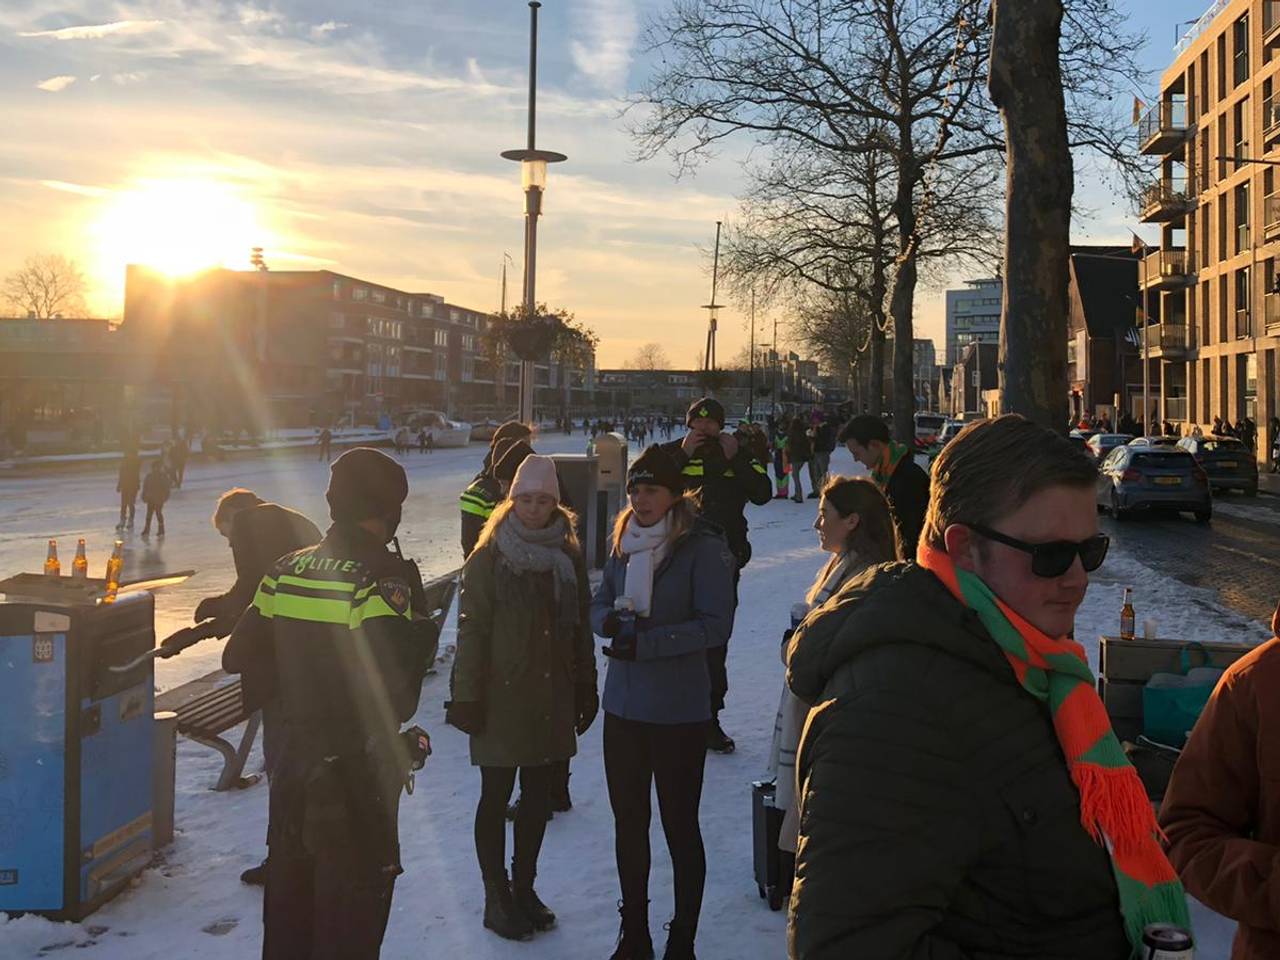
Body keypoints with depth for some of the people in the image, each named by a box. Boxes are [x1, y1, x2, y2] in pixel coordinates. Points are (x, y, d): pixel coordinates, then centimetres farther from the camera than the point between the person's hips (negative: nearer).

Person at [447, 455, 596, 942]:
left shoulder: (568, 557, 5)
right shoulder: (489, 558, -9)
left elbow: (580, 626, 10)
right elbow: (472, 629, -10)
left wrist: (586, 688, 10)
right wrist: (467, 695, -13)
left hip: (552, 697, 5)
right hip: (501, 696, -4)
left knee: (538, 796, 13)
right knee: (496, 797, 6)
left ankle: (524, 887, 29)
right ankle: (497, 897, 18)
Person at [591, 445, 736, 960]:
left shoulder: (702, 548, -13)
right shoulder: (623, 543, 6)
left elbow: (716, 626, -17)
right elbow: (600, 603, 13)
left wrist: (647, 643, -23)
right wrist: (610, 621, -11)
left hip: (679, 712, -6)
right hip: (623, 706, 6)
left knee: (680, 826, 5)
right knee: (628, 821, 16)